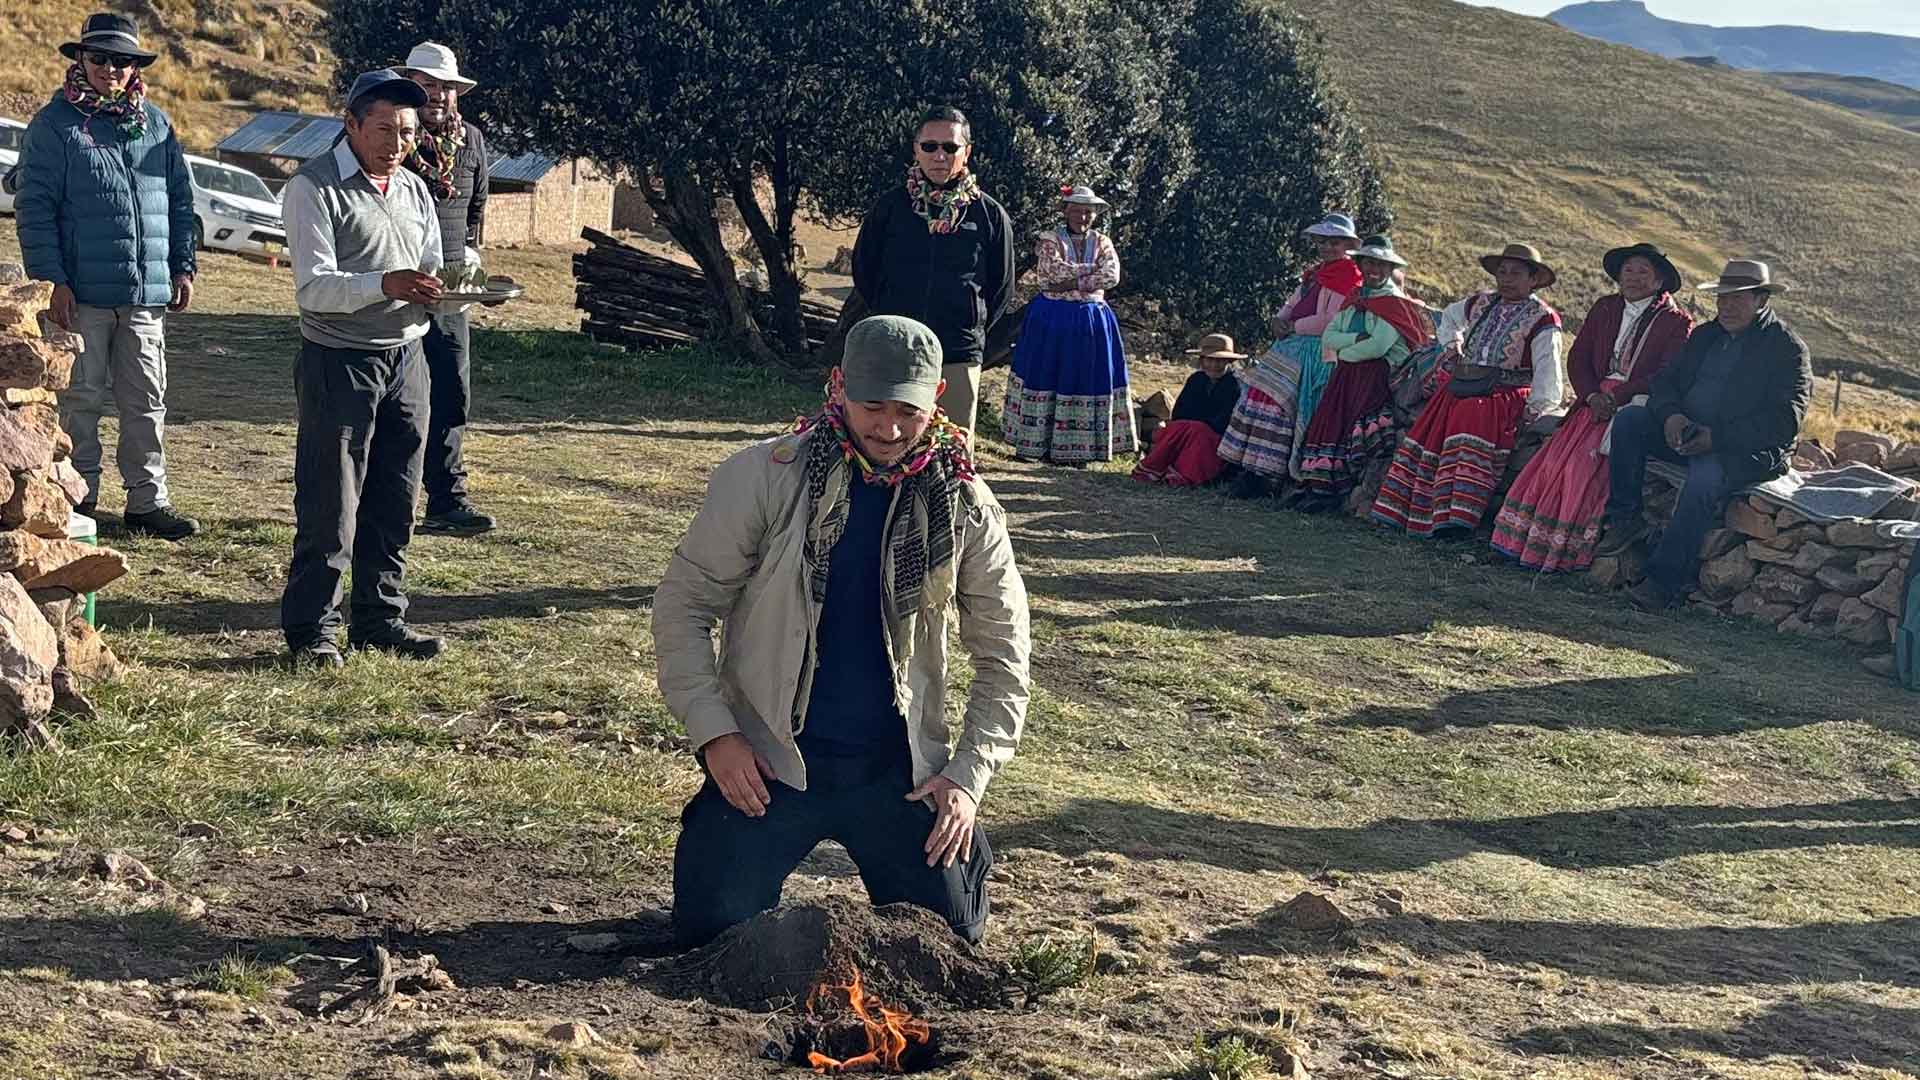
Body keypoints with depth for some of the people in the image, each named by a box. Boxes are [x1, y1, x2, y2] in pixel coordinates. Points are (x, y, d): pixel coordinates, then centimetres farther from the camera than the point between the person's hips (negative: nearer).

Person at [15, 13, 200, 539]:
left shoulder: (157, 123, 11)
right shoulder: (54, 125, -3)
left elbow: (180, 199, 17)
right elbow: (35, 207, -6)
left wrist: (184, 266, 11)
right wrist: (52, 279, -13)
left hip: (146, 291, 4)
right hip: (82, 292, -4)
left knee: (146, 400, 8)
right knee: (81, 398, 3)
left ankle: (147, 499, 15)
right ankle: (81, 498, 13)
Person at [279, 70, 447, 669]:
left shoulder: (415, 192, 16)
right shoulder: (314, 187, -7)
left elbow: (429, 277, 17)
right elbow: (314, 288, -16)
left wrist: (446, 288, -7)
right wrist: (385, 285, -31)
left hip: (405, 358, 6)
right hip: (338, 364, -6)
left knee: (393, 505, 10)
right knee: (330, 507, -4)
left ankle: (381, 620, 20)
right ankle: (312, 630, 4)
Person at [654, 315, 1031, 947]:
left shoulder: (964, 506, -4)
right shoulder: (763, 478, -10)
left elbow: (1005, 652, 4)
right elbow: (683, 604, -4)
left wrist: (970, 774, -4)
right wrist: (714, 732, -13)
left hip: (897, 771, 1)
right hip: (767, 760, -1)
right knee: (713, 931, -9)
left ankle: (964, 848, 33)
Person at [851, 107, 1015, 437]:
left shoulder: (990, 215, 2)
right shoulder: (889, 207, 3)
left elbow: (1001, 286, 13)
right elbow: (863, 271, 14)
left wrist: (971, 329, 9)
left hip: (959, 359, 0)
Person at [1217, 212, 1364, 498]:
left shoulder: (1349, 277, -8)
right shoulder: (1315, 274, 22)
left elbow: (1329, 320, -17)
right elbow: (1291, 304, 23)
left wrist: (1292, 326, -8)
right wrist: (1279, 322, 0)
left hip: (1314, 351, -9)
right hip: (1291, 346, 9)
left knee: (1274, 401, -17)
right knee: (1260, 397, -1)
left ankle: (1263, 477, -14)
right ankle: (1252, 470, 0)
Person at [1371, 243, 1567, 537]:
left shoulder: (1542, 318, 0)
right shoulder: (1480, 304, 18)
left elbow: (1547, 370, -6)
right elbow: (1449, 317, 40)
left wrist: (1535, 409, -15)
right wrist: (1453, 344, 22)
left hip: (1503, 395, -6)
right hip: (1459, 388, 6)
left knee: (1471, 431, -31)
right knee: (1428, 434, -14)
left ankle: (1456, 518, -38)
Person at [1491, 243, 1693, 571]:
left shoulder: (1676, 322, 3)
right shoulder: (1604, 309, 17)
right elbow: (1578, 358, 11)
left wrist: (1617, 397, -17)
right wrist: (1592, 396, -8)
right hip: (1598, 400, 5)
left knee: (1586, 461, -26)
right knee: (1557, 456, -18)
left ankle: (1571, 551, -23)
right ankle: (1532, 541, -18)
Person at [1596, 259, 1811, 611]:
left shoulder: (1787, 348, -4)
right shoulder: (1705, 335, 17)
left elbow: (1784, 421, -14)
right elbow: (1664, 381, 14)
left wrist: (1717, 437, -22)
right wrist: (1670, 415, -12)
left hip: (1747, 450, -7)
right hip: (1686, 433, 7)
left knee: (1705, 477, -36)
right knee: (1628, 419, -13)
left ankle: (1664, 581, -34)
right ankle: (1625, 519, -13)